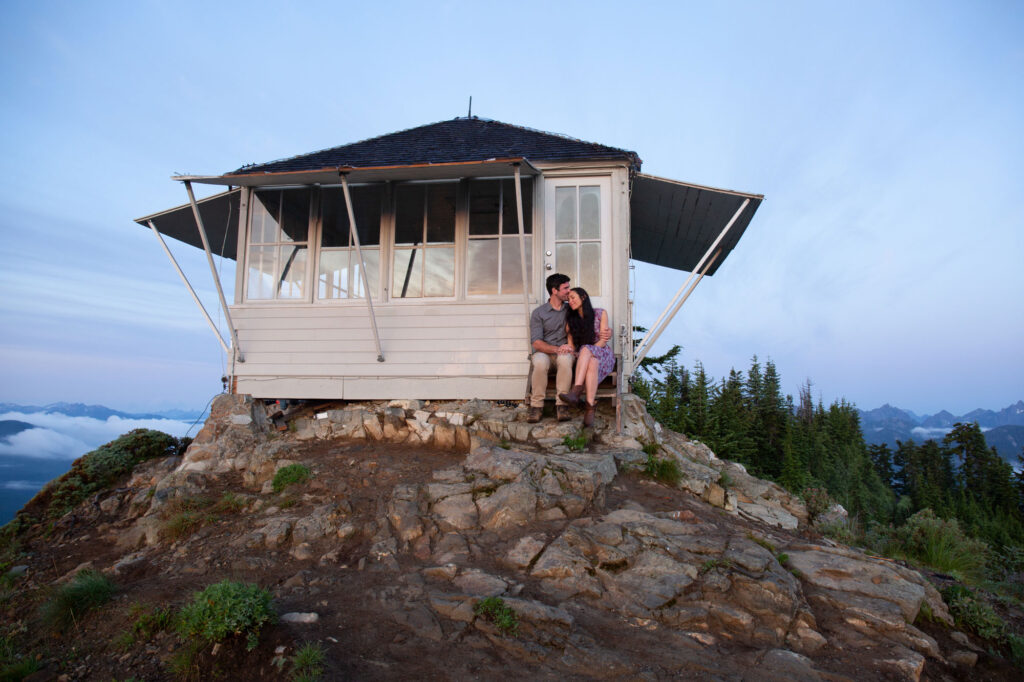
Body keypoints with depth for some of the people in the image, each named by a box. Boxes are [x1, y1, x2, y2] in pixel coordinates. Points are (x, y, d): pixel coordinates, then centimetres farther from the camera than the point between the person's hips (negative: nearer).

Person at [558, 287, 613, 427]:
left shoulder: (600, 313, 4)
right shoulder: (571, 319, 14)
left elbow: (603, 341, -4)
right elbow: (571, 345, 9)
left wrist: (585, 353, -15)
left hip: (603, 355, -2)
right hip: (583, 358, 2)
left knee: (586, 350, -37)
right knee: (591, 364, -37)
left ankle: (576, 392, -49)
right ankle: (590, 409, -49)